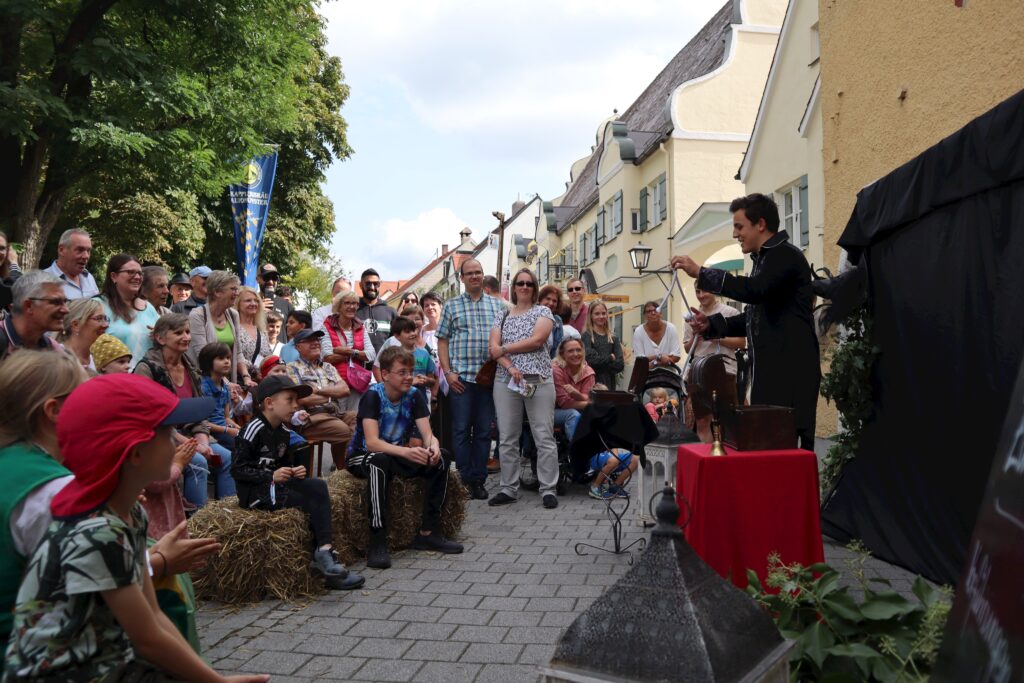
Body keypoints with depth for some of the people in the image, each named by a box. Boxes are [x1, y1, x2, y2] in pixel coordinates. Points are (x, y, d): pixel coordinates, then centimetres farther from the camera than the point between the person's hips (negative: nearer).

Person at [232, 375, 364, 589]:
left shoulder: (283, 433, 14)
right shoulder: (254, 429, -11)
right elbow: (237, 470, -15)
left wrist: (296, 471, 0)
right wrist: (272, 476, -23)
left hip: (276, 484, 8)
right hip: (255, 491, -7)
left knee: (318, 486, -20)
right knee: (315, 500, -21)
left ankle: (323, 552, -24)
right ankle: (323, 556, -15)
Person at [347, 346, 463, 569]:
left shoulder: (414, 395, -5)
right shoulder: (372, 396, -21)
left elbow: (428, 435, -12)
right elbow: (372, 442, -32)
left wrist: (433, 447, -37)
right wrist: (407, 452, -47)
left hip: (397, 455, 5)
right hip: (362, 456, -5)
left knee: (441, 458, -15)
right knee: (380, 462, -39)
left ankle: (428, 533, -9)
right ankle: (377, 543, -35)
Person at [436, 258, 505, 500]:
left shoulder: (497, 305, 12)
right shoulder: (452, 305, 8)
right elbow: (442, 340, 5)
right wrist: (448, 372, -4)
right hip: (460, 377, -2)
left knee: (484, 431, 5)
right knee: (461, 430, 0)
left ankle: (478, 480, 14)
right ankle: (464, 479, 9)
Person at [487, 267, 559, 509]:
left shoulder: (543, 312, 6)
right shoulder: (502, 316, 14)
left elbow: (537, 340, -11)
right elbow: (493, 348, 3)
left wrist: (504, 348, -5)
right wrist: (510, 367, -14)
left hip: (539, 381, -3)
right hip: (505, 381, 3)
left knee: (544, 437, -2)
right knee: (507, 438, 6)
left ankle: (549, 489, 4)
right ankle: (509, 489, 15)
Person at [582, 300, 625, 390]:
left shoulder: (614, 339, 10)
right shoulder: (586, 336, -2)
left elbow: (620, 364, 1)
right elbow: (590, 359, -15)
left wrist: (601, 361, -7)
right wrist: (610, 358, -2)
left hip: (609, 383, 4)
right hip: (592, 383, -4)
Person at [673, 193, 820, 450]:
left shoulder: (786, 255, -10)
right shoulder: (765, 258, 20)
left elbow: (755, 290, -28)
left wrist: (700, 272, -21)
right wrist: (711, 324, 8)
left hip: (790, 370, -10)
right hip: (770, 369, 10)